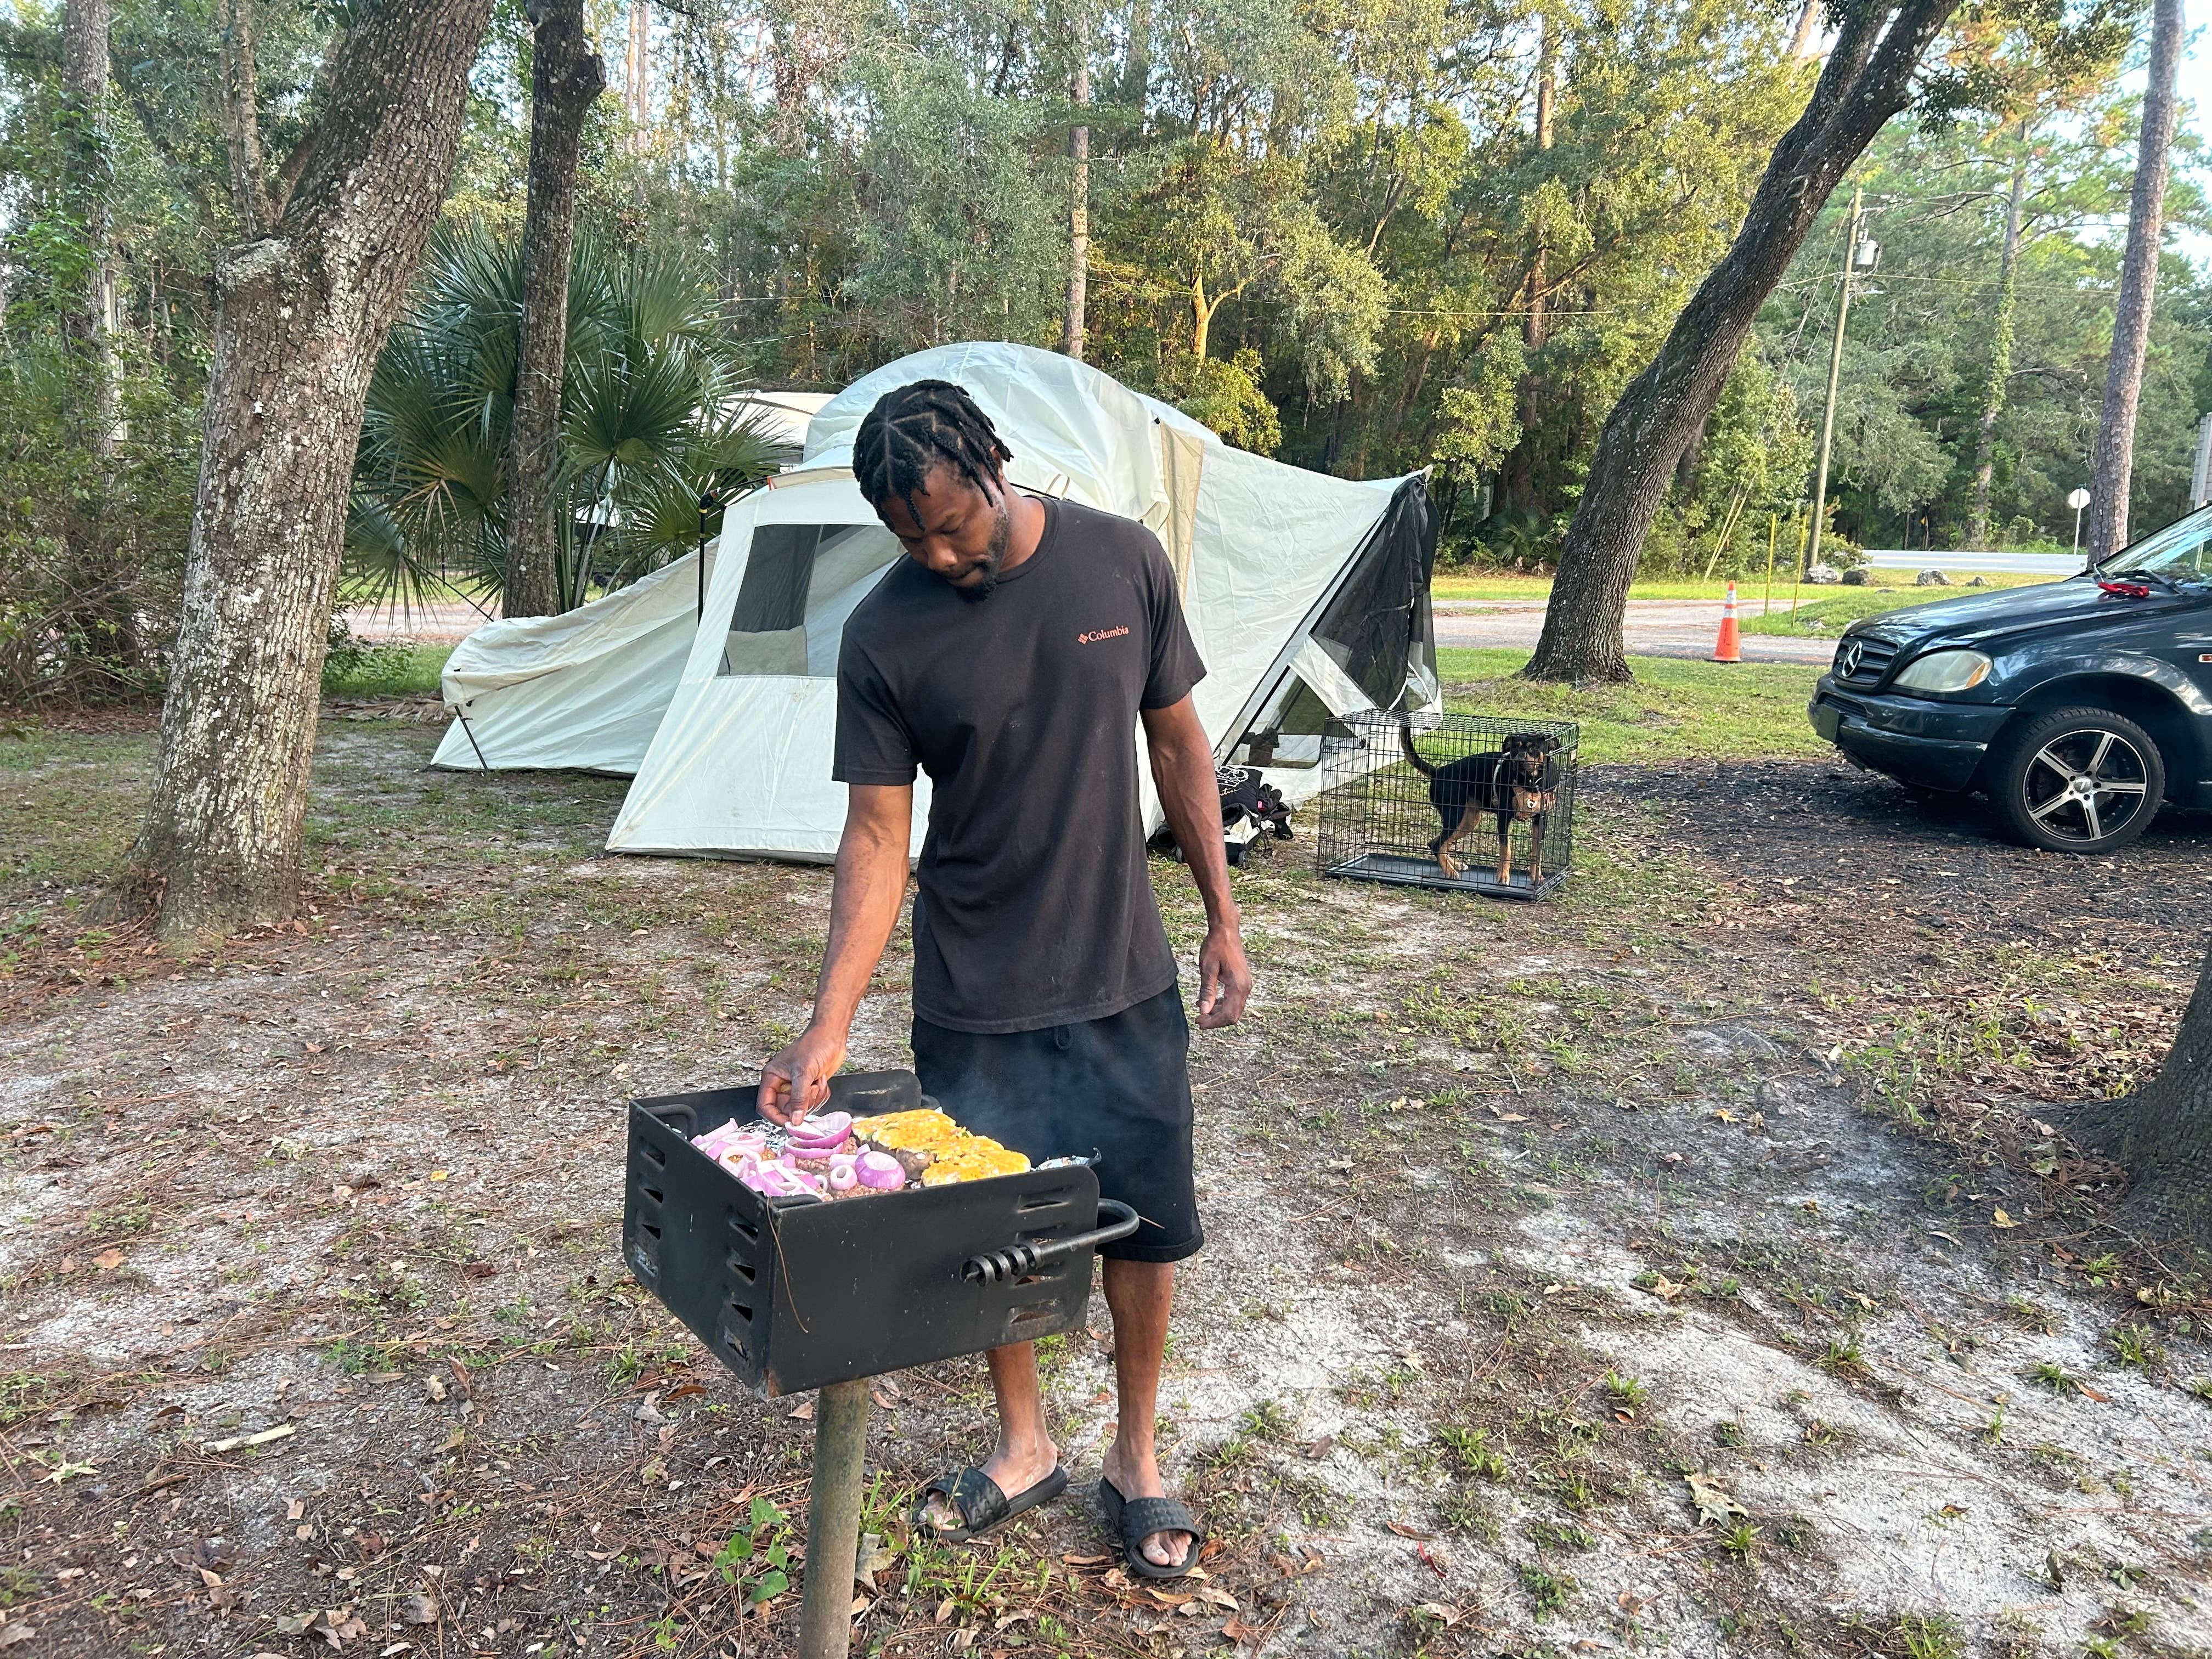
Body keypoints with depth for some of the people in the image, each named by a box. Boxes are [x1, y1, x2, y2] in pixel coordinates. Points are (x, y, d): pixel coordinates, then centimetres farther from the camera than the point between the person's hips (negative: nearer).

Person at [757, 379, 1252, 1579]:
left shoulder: (1124, 562, -7)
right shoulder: (884, 636, -11)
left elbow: (1176, 742, 3)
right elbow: (876, 835, -9)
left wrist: (1222, 917, 4)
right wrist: (829, 1026, -17)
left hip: (1125, 981, 1)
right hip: (972, 1001, -1)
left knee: (1145, 1224, 9)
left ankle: (1135, 1457, 32)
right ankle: (1024, 1448, 35)